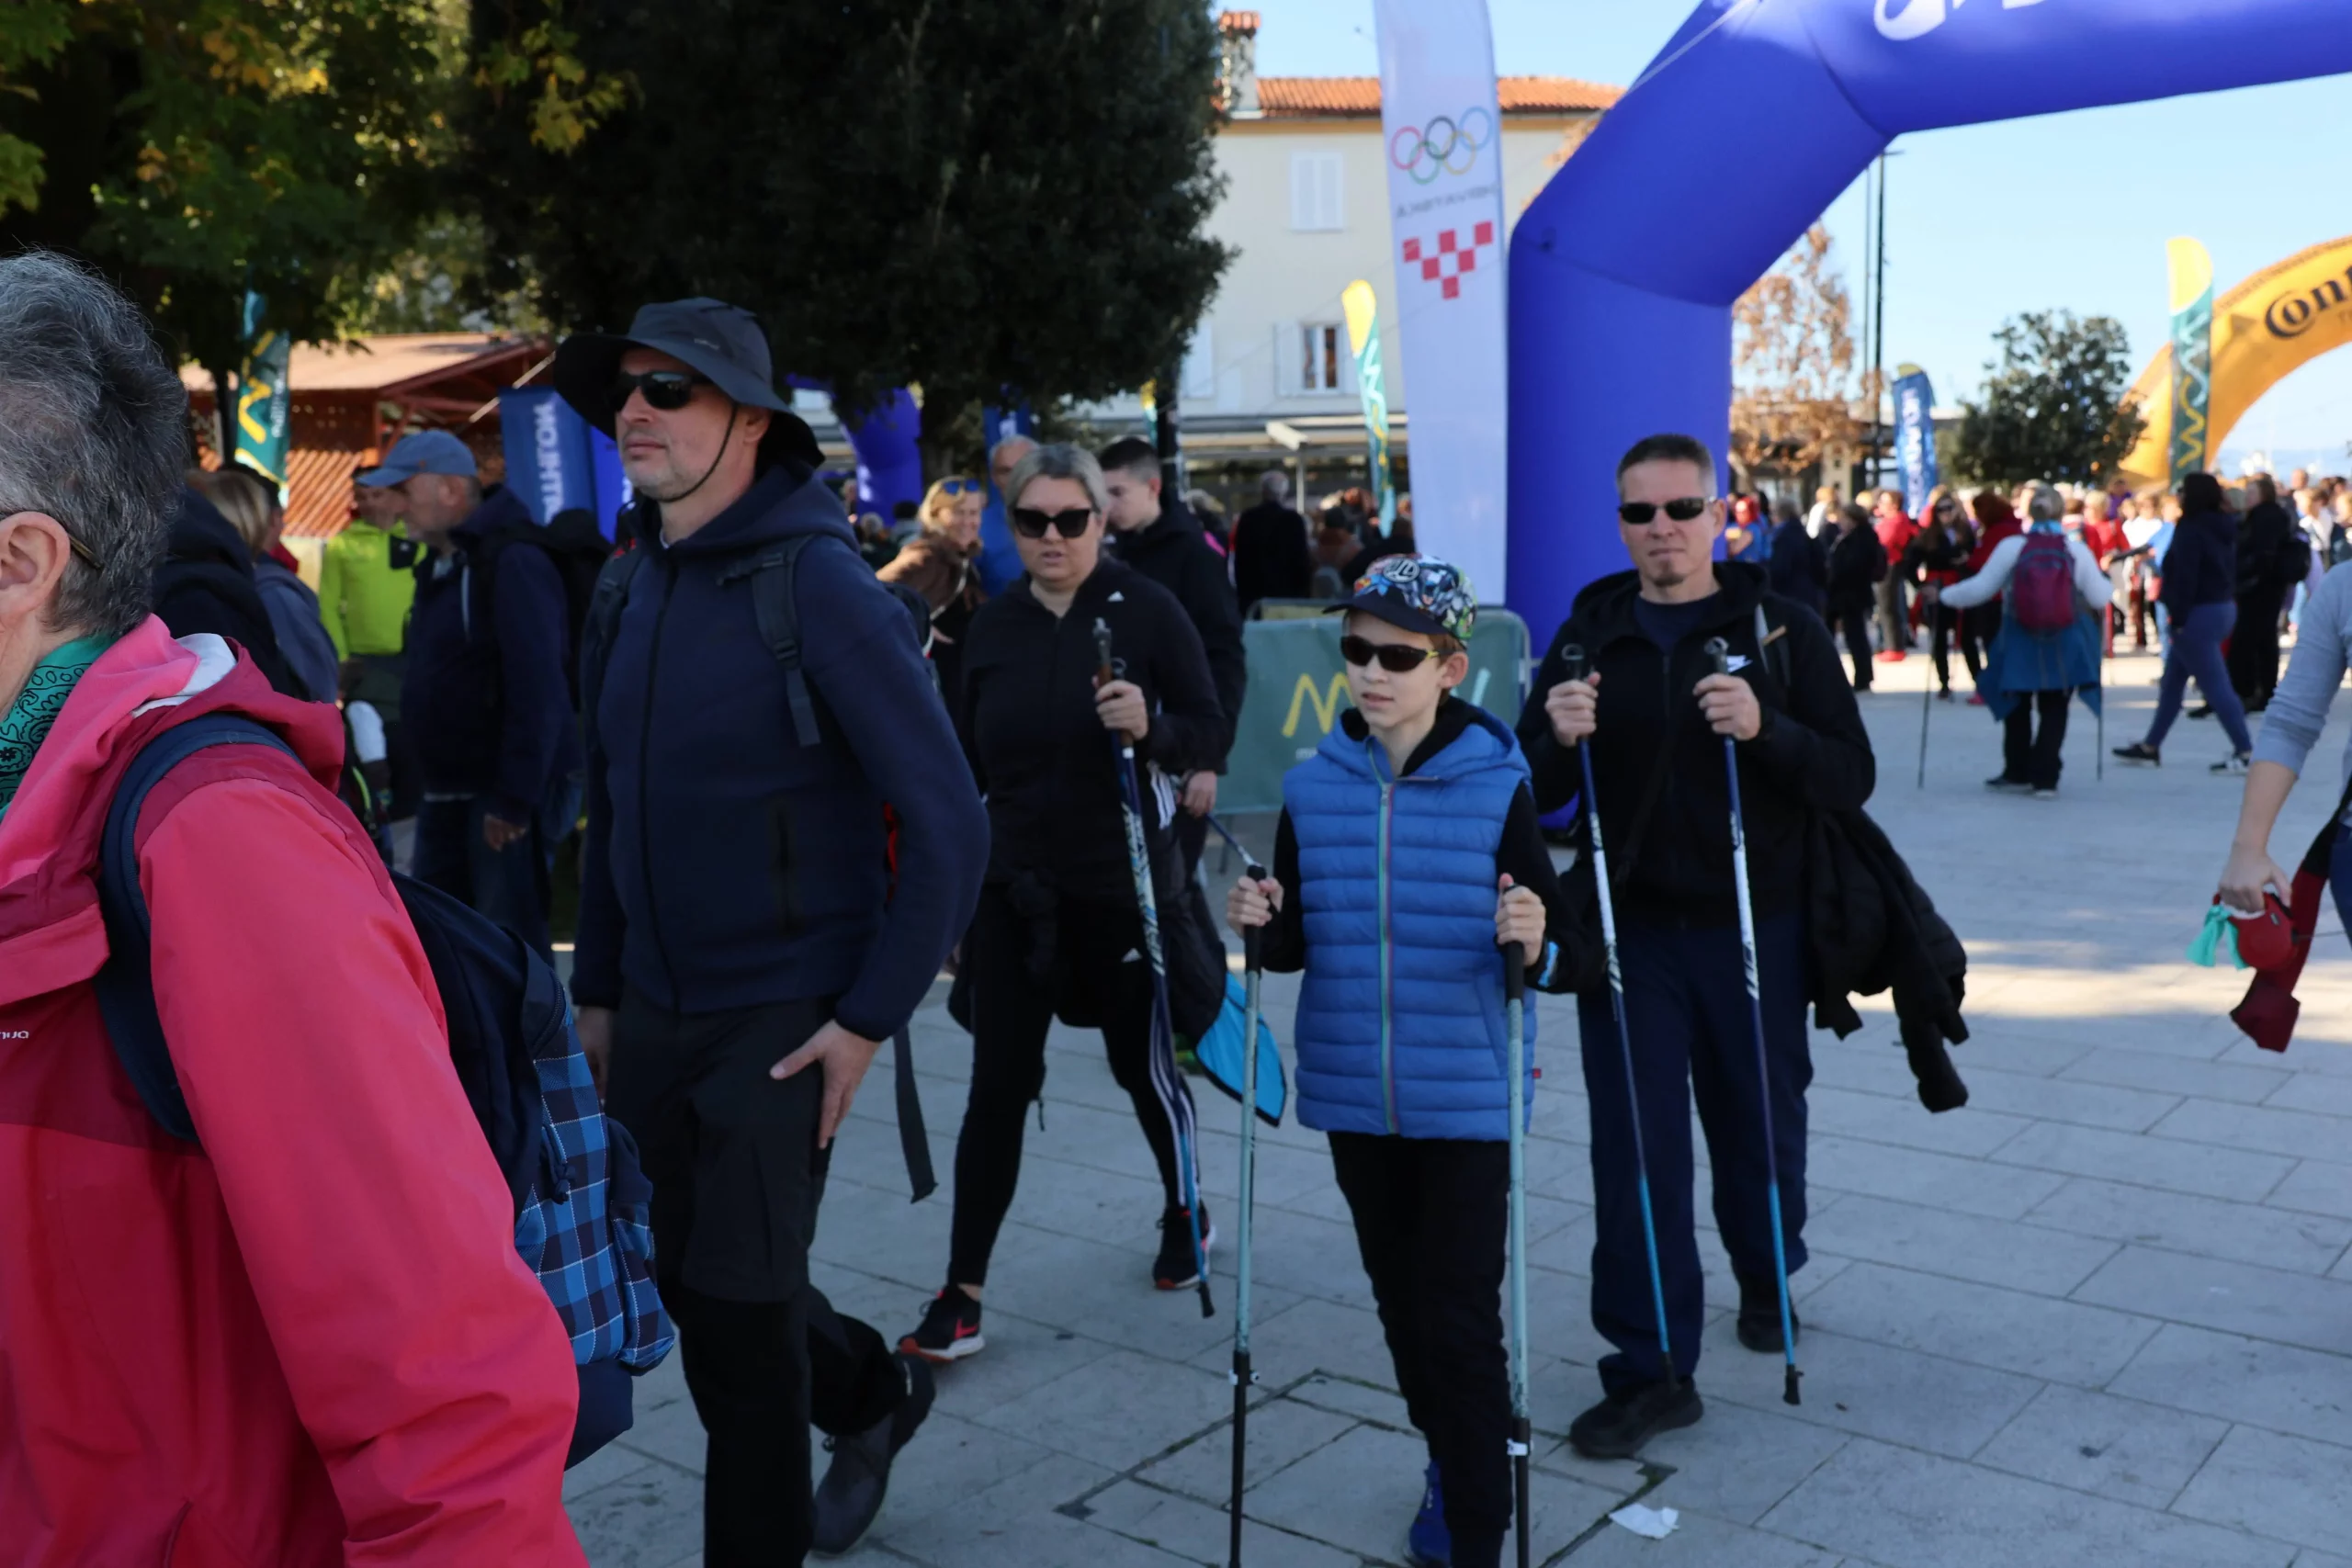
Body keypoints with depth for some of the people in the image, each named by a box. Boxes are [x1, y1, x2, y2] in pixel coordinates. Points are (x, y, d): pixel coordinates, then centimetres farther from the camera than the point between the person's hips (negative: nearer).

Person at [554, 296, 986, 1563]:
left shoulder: (818, 587, -16)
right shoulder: (626, 591, 5)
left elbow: (948, 825, -17)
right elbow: (612, 810, 13)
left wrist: (871, 1019, -17)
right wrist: (596, 989, 13)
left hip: (784, 1018, -7)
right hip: (654, 1015, 7)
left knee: (736, 1310, 2)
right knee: (694, 1279, 19)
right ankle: (872, 1394, 46)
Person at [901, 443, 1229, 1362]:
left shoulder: (1146, 611, -8)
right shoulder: (994, 626, 3)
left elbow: (1213, 735, -8)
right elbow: (972, 764, 11)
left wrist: (1151, 729, -29)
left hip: (1121, 890, -3)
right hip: (1014, 889, 3)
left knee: (1140, 1064, 13)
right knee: (998, 1087, 1)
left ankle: (1185, 1217, 41)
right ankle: (961, 1295, 7)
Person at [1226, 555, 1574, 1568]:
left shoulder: (1497, 789, -10)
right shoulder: (1312, 788, 0)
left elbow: (1561, 961, -8)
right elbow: (1294, 950, 8)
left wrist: (1534, 944, -30)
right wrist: (1262, 923, -13)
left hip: (1464, 1101, -4)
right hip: (1354, 1095, 4)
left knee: (1460, 1320, 0)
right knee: (1399, 1296, 19)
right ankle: (1447, 1455, 44)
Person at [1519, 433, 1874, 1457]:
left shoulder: (1782, 630, -1)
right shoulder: (1589, 636, 4)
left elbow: (1852, 778, -7)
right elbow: (1533, 792, 5)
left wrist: (1765, 730, -25)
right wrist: (1559, 739, -18)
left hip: (1754, 924, 0)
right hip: (1628, 930, 1)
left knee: (1760, 1123, 15)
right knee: (1635, 1149, -1)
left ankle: (1766, 1281, 44)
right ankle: (1652, 1372, 10)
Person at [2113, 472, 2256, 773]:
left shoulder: (2190, 530, -15)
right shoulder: (2223, 528, 11)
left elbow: (2185, 577, -20)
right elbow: (2230, 569, 13)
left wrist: (2178, 617, -16)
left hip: (2199, 613, -10)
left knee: (2215, 683, -8)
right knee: (2173, 679, 17)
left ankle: (2245, 751, -9)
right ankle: (2150, 746, 24)